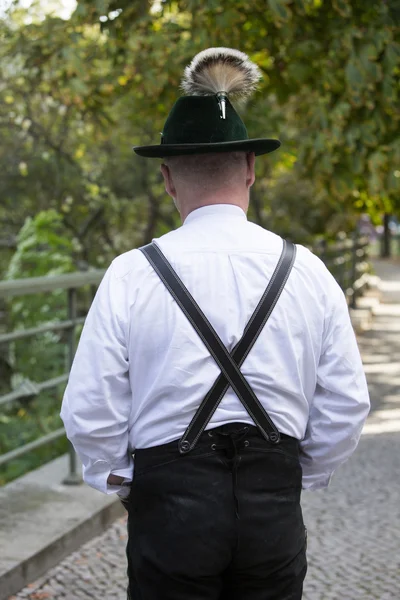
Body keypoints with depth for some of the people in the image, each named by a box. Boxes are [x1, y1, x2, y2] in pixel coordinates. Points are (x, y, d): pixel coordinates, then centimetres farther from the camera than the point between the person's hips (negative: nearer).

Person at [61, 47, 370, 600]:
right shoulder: (307, 272, -2)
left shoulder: (131, 276, -9)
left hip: (170, 498, -2)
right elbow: (347, 405, 1)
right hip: (275, 506, 2)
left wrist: (122, 482, 10)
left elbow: (90, 411, -7)